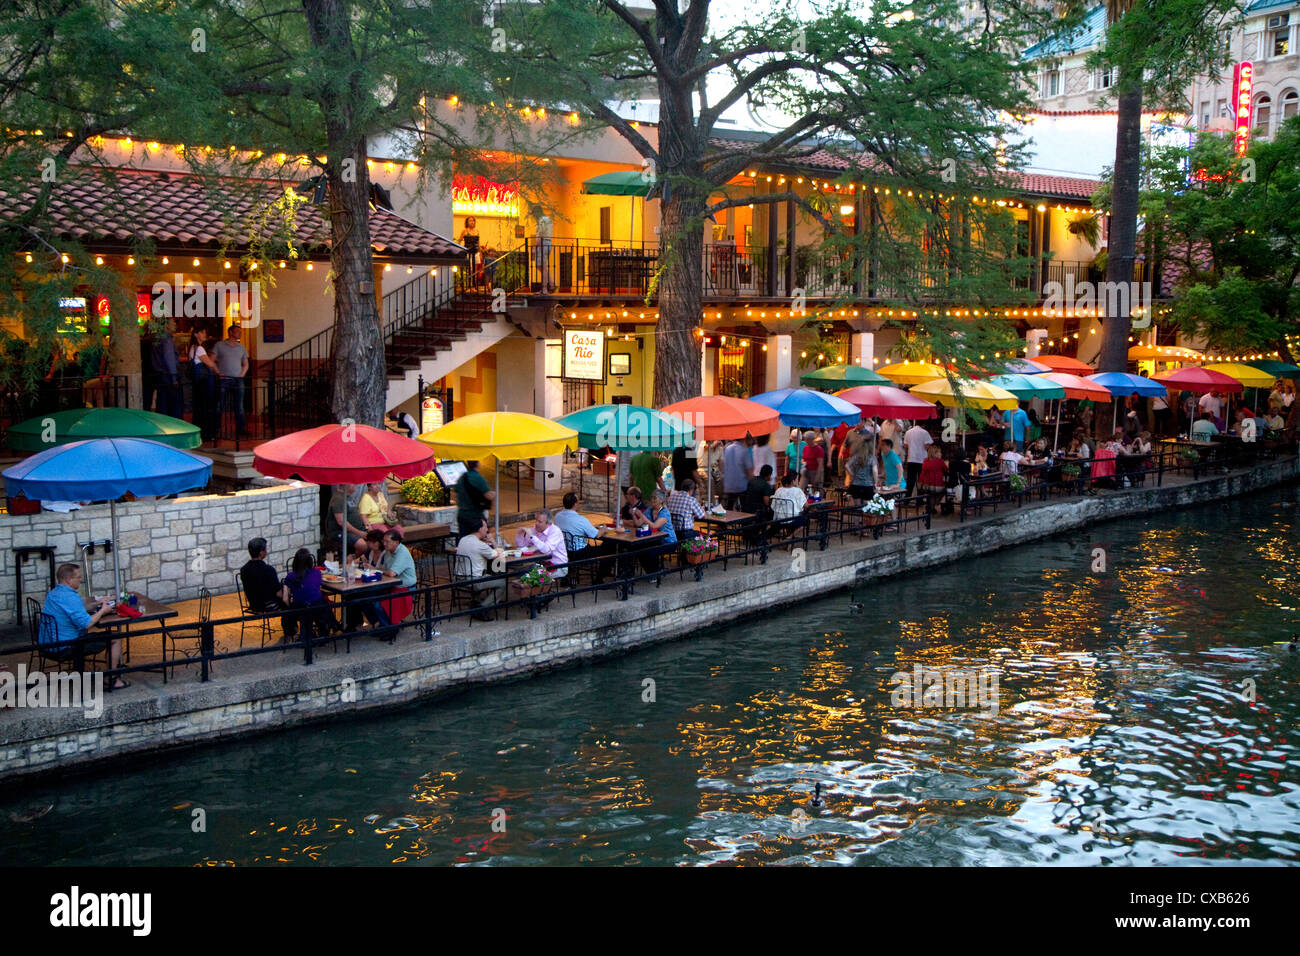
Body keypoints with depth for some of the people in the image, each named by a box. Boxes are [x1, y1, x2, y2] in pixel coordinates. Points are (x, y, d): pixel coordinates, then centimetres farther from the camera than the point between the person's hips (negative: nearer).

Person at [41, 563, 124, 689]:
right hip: (65, 648, -10)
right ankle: (111, 680, 4)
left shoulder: (52, 593, 10)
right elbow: (86, 624, -26)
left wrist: (97, 604, 15)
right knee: (116, 639, -1)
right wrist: (102, 611, -10)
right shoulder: (70, 597, -22)